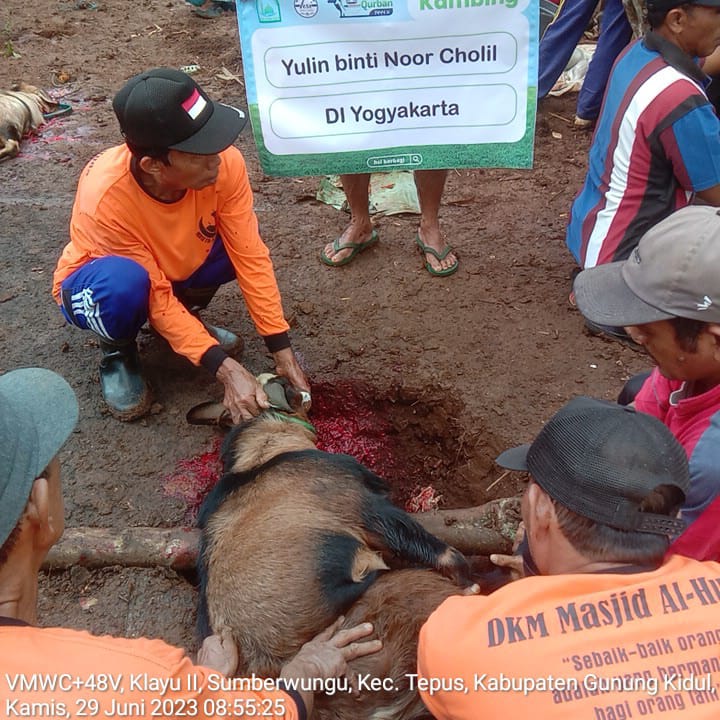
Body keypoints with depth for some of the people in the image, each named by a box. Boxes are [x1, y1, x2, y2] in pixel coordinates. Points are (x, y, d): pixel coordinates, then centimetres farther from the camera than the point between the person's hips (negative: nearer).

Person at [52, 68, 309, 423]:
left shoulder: (224, 161, -27)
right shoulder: (104, 198, -37)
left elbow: (250, 255, -22)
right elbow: (156, 296, -29)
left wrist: (282, 350, -24)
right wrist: (225, 368, -35)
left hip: (176, 270, 4)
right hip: (101, 285, -4)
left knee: (242, 241, -23)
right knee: (126, 281, -39)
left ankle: (186, 318, 5)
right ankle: (117, 350, -4)